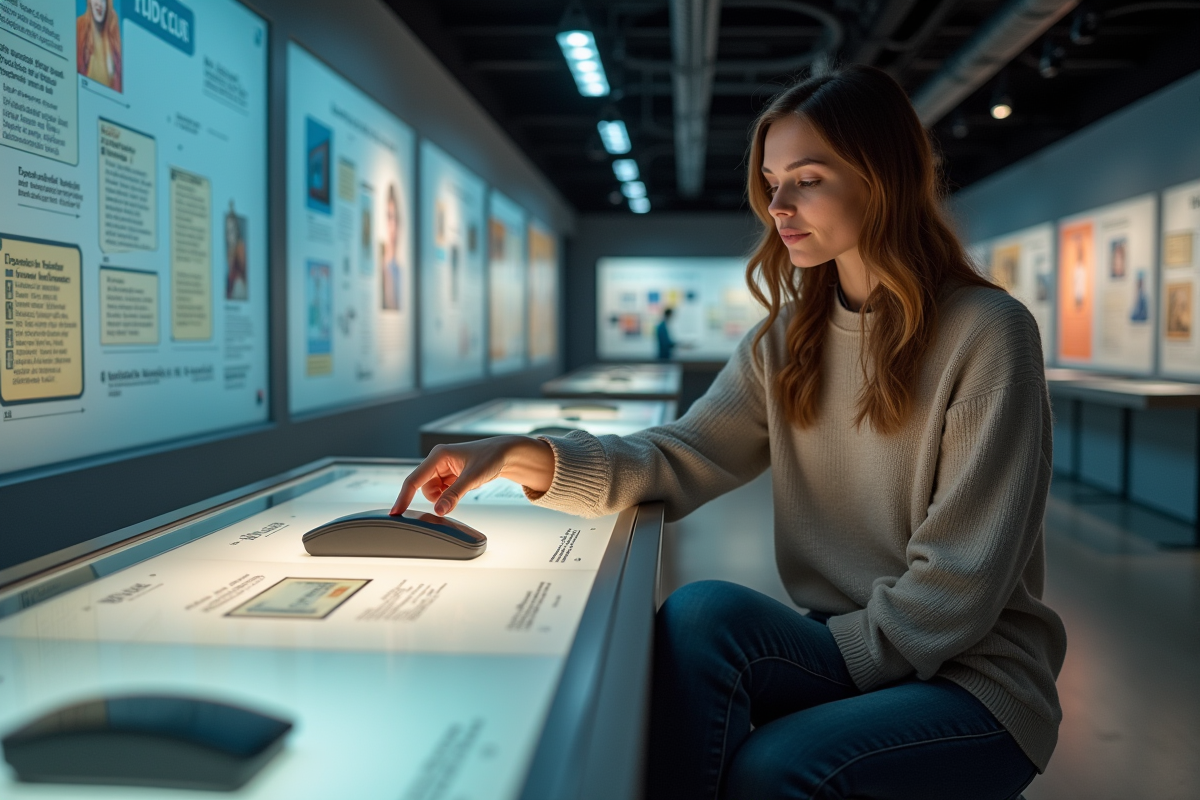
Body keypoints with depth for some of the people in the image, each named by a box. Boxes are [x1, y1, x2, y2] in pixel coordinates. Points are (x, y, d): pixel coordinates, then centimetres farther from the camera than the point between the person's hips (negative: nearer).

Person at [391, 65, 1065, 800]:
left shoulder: (987, 335, -12)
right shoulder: (788, 339, 7)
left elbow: (958, 583, -15)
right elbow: (679, 460, -3)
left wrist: (829, 657, -18)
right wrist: (523, 458, -16)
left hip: (975, 680, -4)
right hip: (840, 651, 5)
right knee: (700, 612, -26)